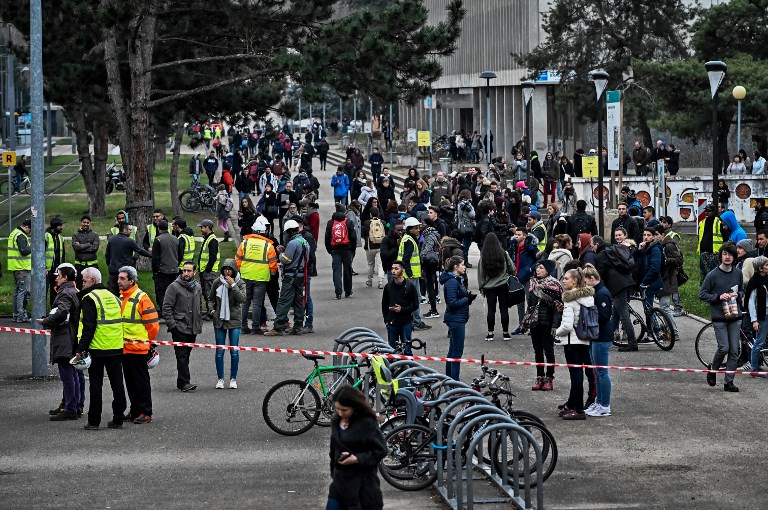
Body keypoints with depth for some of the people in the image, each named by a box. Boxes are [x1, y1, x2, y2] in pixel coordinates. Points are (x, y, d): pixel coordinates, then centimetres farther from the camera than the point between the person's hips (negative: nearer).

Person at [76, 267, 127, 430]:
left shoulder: (89, 298, -9)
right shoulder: (113, 297, 14)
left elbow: (88, 326, -16)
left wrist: (81, 349, -14)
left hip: (97, 349, -6)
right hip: (116, 348, 6)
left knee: (96, 384, 0)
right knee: (117, 383, 8)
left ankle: (94, 421, 1)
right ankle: (118, 418, 11)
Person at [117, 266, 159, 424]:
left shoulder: (141, 298, -12)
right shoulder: (121, 297, 12)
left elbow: (152, 323, -12)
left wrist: (145, 341, -3)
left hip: (138, 348, -8)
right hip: (125, 348, 8)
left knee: (141, 381, -4)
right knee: (130, 381, 12)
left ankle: (145, 413, -1)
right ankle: (135, 411, 19)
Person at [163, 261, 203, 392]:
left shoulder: (197, 287, 13)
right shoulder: (174, 287, -7)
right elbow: (166, 308, -9)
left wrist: (200, 324, 19)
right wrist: (171, 325, -15)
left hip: (193, 329, 6)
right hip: (180, 328, -6)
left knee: (186, 355, 9)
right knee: (182, 355, -10)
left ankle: (182, 381, 13)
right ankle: (184, 382, -14)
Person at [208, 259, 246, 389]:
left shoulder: (240, 283, -2)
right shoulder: (217, 282, 2)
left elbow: (242, 299, -17)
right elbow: (210, 298, 15)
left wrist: (233, 285, -20)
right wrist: (212, 311, 0)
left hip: (234, 320, -1)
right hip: (219, 320, 2)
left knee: (234, 351, -1)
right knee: (220, 351, 3)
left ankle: (233, 379, 9)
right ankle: (220, 379, 11)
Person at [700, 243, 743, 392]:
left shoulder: (738, 274, 7)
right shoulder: (712, 275, -6)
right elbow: (702, 294, -3)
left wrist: (737, 295, -2)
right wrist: (719, 297, -16)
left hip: (735, 317, 4)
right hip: (719, 317, -4)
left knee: (734, 350, 0)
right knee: (724, 348, -12)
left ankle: (729, 381, 8)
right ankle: (713, 369, 17)